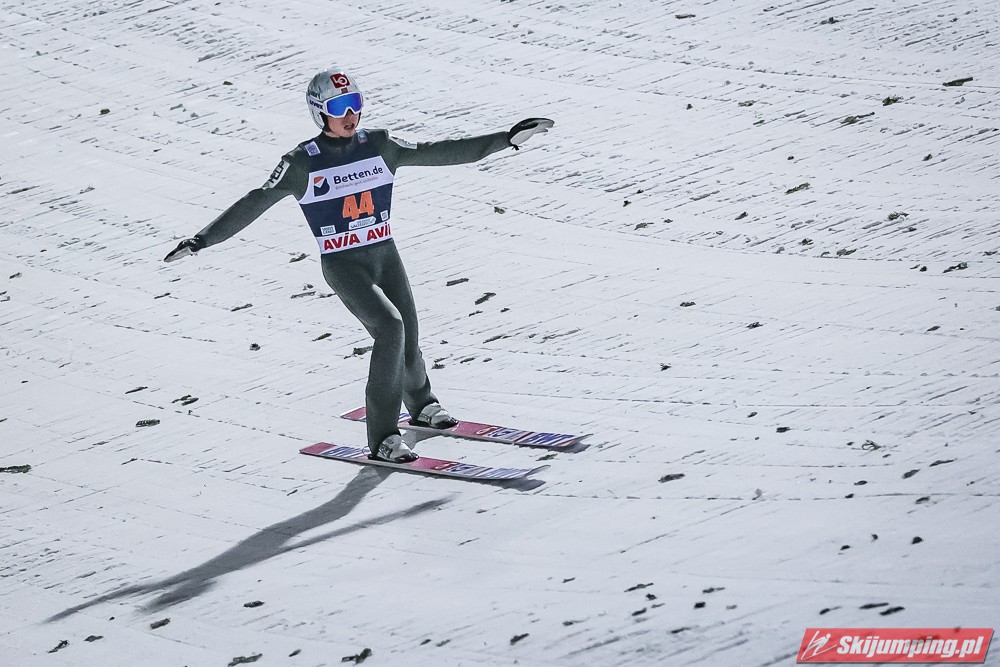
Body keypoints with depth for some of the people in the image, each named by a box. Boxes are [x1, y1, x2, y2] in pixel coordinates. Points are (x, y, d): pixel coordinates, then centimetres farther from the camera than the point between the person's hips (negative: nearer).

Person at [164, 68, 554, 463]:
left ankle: (421, 405, 44)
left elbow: (439, 152, 5)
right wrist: (201, 240, -21)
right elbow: (254, 205, -11)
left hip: (386, 255, 5)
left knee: (407, 342, 8)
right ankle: (383, 438, -20)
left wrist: (507, 139, 2)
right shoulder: (303, 163, -9)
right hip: (343, 266, -5)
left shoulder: (379, 146, 3)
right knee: (390, 328, -25)